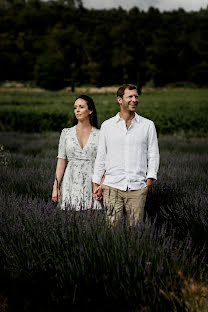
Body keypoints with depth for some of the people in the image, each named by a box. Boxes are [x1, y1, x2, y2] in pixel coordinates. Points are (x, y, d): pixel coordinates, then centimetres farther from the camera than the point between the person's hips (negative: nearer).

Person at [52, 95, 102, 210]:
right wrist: (55, 187, -1)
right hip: (71, 184, 1)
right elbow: (61, 161, 5)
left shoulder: (99, 135, 4)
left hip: (91, 186, -1)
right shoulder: (66, 133, 7)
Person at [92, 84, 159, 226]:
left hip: (137, 187, 0)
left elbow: (153, 154, 9)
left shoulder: (148, 125, 7)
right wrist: (96, 183, 8)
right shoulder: (107, 125, 9)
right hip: (112, 186, 0)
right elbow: (101, 156, 12)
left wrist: (150, 178, -2)